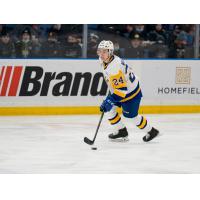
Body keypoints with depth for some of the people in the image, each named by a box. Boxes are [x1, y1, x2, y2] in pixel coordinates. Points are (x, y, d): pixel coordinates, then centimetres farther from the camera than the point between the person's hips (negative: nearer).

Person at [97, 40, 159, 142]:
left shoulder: (115, 68, -37)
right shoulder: (104, 61, -8)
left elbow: (121, 90, -36)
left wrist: (108, 101, -36)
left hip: (130, 92, -9)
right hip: (118, 89, 9)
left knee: (131, 116, 2)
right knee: (108, 108, 5)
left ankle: (151, 131, 23)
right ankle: (121, 131, 18)